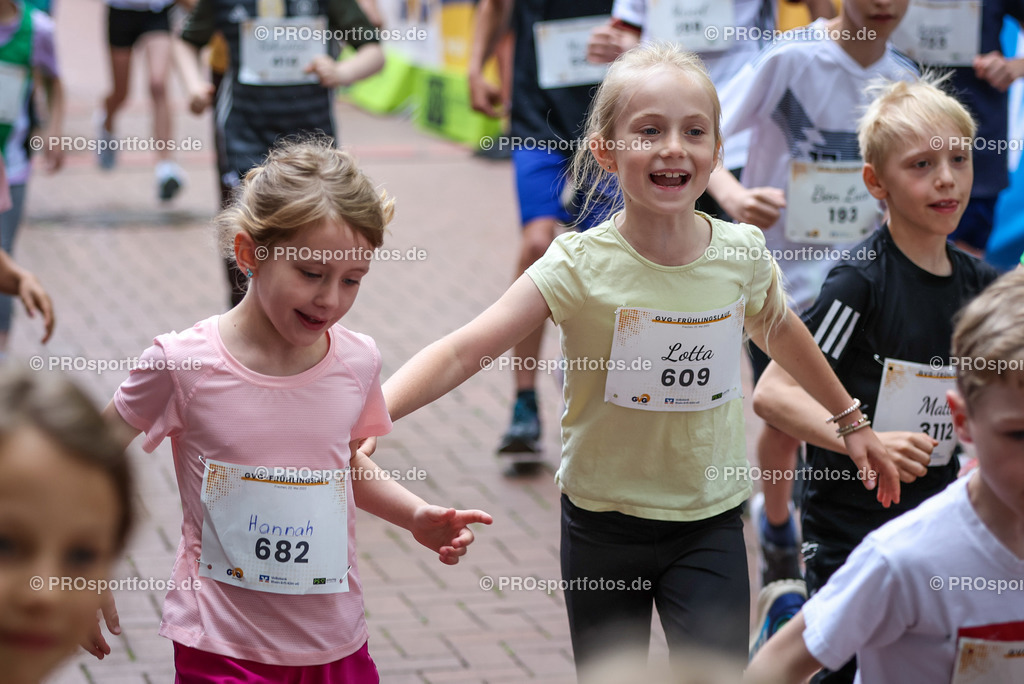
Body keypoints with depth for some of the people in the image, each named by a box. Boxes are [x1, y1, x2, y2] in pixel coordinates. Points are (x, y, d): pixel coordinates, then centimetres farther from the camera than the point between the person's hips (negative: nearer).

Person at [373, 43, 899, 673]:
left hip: (709, 525, 1)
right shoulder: (581, 266, -16)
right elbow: (463, 352, -22)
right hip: (603, 521, -1)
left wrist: (851, 419, 28)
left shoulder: (742, 255, -7)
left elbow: (783, 334, 15)